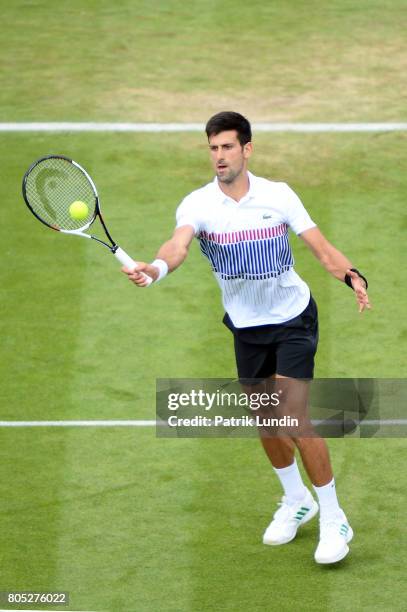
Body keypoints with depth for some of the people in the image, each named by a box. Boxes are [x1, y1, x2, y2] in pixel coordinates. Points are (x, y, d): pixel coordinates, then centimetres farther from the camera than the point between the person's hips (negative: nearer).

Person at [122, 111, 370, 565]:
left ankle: (333, 519, -3)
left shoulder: (278, 196, -11)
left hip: (292, 319, -3)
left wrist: (351, 275, -28)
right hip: (246, 327, 3)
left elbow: (321, 247, -8)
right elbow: (179, 243, -32)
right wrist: (155, 268, -55)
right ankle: (295, 500, 38)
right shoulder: (198, 204, -12)